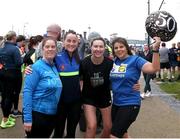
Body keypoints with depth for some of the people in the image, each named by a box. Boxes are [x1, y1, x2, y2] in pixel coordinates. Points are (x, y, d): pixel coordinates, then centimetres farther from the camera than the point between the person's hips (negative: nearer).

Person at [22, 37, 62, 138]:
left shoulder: (55, 67, 7)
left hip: (52, 115, 7)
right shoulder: (37, 67, -12)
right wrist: (27, 118, -21)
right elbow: (27, 91, -17)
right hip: (36, 113, -6)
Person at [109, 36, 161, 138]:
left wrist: (155, 49, -35)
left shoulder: (135, 60, -11)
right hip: (116, 103, 7)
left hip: (130, 104, -6)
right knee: (121, 133, 23)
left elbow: (154, 68, -23)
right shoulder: (113, 62, 5)